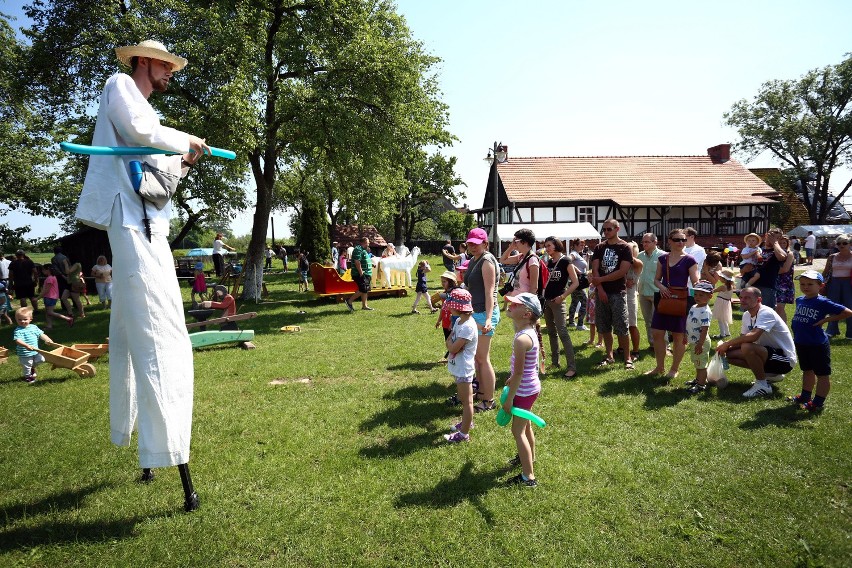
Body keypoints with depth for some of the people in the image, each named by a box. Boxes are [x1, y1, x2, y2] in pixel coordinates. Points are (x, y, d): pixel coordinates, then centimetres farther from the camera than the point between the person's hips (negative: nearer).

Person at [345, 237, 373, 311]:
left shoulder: (364, 250, 20)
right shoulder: (358, 250, -13)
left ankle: (364, 305, 15)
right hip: (360, 274, -10)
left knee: (365, 290, 10)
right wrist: (361, 273, -23)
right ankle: (349, 301, -1)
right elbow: (357, 262, -21)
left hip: (366, 274, 10)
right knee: (363, 290, -13)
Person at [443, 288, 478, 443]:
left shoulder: (467, 326, -27)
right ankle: (467, 422, 42)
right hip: (458, 367, 9)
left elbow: (453, 348, -27)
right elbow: (449, 342, 11)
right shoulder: (459, 321, 3)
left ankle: (464, 434, 13)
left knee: (466, 401, 3)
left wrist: (450, 340, -10)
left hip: (463, 369, -9)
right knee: (463, 398, 24)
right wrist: (451, 342, -9)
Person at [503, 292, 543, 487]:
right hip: (531, 387, 9)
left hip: (524, 391, -9)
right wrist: (512, 379, 25)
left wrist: (509, 399, -17)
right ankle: (529, 456, 50)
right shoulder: (530, 332, 0)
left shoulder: (521, 339, -29)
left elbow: (518, 373, -25)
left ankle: (528, 477, 10)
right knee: (525, 425, 27)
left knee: (518, 431, 2)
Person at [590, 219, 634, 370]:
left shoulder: (625, 248, -2)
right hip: (601, 292, 4)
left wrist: (600, 279, -11)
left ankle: (627, 358, 4)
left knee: (621, 327, -5)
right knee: (604, 327, 8)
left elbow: (622, 271, -12)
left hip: (618, 293, -4)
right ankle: (609, 356, 20)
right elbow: (595, 270, 1)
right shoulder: (599, 248, 10)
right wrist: (600, 289, -10)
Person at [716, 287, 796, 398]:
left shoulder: (766, 313, -22)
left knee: (747, 347, -33)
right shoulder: (747, 315, 5)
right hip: (768, 353, 9)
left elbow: (753, 336, -38)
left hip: (785, 359, -9)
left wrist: (727, 343, -27)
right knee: (729, 354, -1)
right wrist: (726, 347, -11)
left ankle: (762, 385, -12)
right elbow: (742, 338, 9)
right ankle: (770, 374, 14)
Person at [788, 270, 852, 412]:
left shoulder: (823, 303, -16)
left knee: (822, 374, 6)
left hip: (818, 344, -7)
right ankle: (805, 396, 35)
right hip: (801, 342, 7)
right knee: (807, 371, 22)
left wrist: (826, 319, -18)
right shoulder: (799, 300, 4)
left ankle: (818, 402, 14)